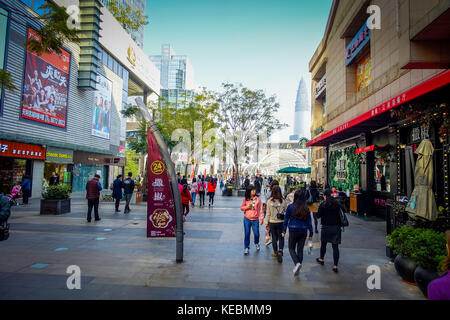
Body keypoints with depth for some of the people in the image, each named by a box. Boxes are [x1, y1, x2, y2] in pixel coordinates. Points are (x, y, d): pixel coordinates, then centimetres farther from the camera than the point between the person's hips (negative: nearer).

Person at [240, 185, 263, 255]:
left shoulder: (258, 198, 0)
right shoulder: (245, 199, 0)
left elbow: (260, 209, 2)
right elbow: (241, 208, 4)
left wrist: (261, 218, -2)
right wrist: (247, 206, -15)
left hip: (255, 219, 0)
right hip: (247, 219, 0)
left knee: (256, 233, 6)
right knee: (247, 234, 3)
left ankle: (257, 244, 37)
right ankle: (246, 248, 17)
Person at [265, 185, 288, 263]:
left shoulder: (269, 201, -8)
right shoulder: (283, 201, -9)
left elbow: (268, 213, -2)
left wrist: (266, 223, 6)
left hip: (272, 222, 1)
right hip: (281, 222, 0)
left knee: (274, 238, 15)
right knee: (281, 237, 10)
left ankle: (275, 252, 26)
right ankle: (280, 251, -9)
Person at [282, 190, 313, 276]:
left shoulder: (290, 207, -9)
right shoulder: (306, 208, -3)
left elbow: (286, 220, -3)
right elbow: (309, 222, 2)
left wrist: (284, 231, 6)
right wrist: (311, 234, 10)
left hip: (293, 231, -2)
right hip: (303, 231, 3)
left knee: (291, 248, 13)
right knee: (300, 249, 12)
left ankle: (297, 263, -11)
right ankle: (297, 269, 18)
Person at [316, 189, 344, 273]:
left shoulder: (323, 204, -11)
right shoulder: (337, 203, -1)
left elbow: (318, 215, -6)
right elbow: (340, 215, 6)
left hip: (326, 227, -2)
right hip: (336, 227, 2)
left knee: (323, 244, 19)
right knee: (335, 246, 4)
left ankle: (321, 259, 37)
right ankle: (335, 265, 4)